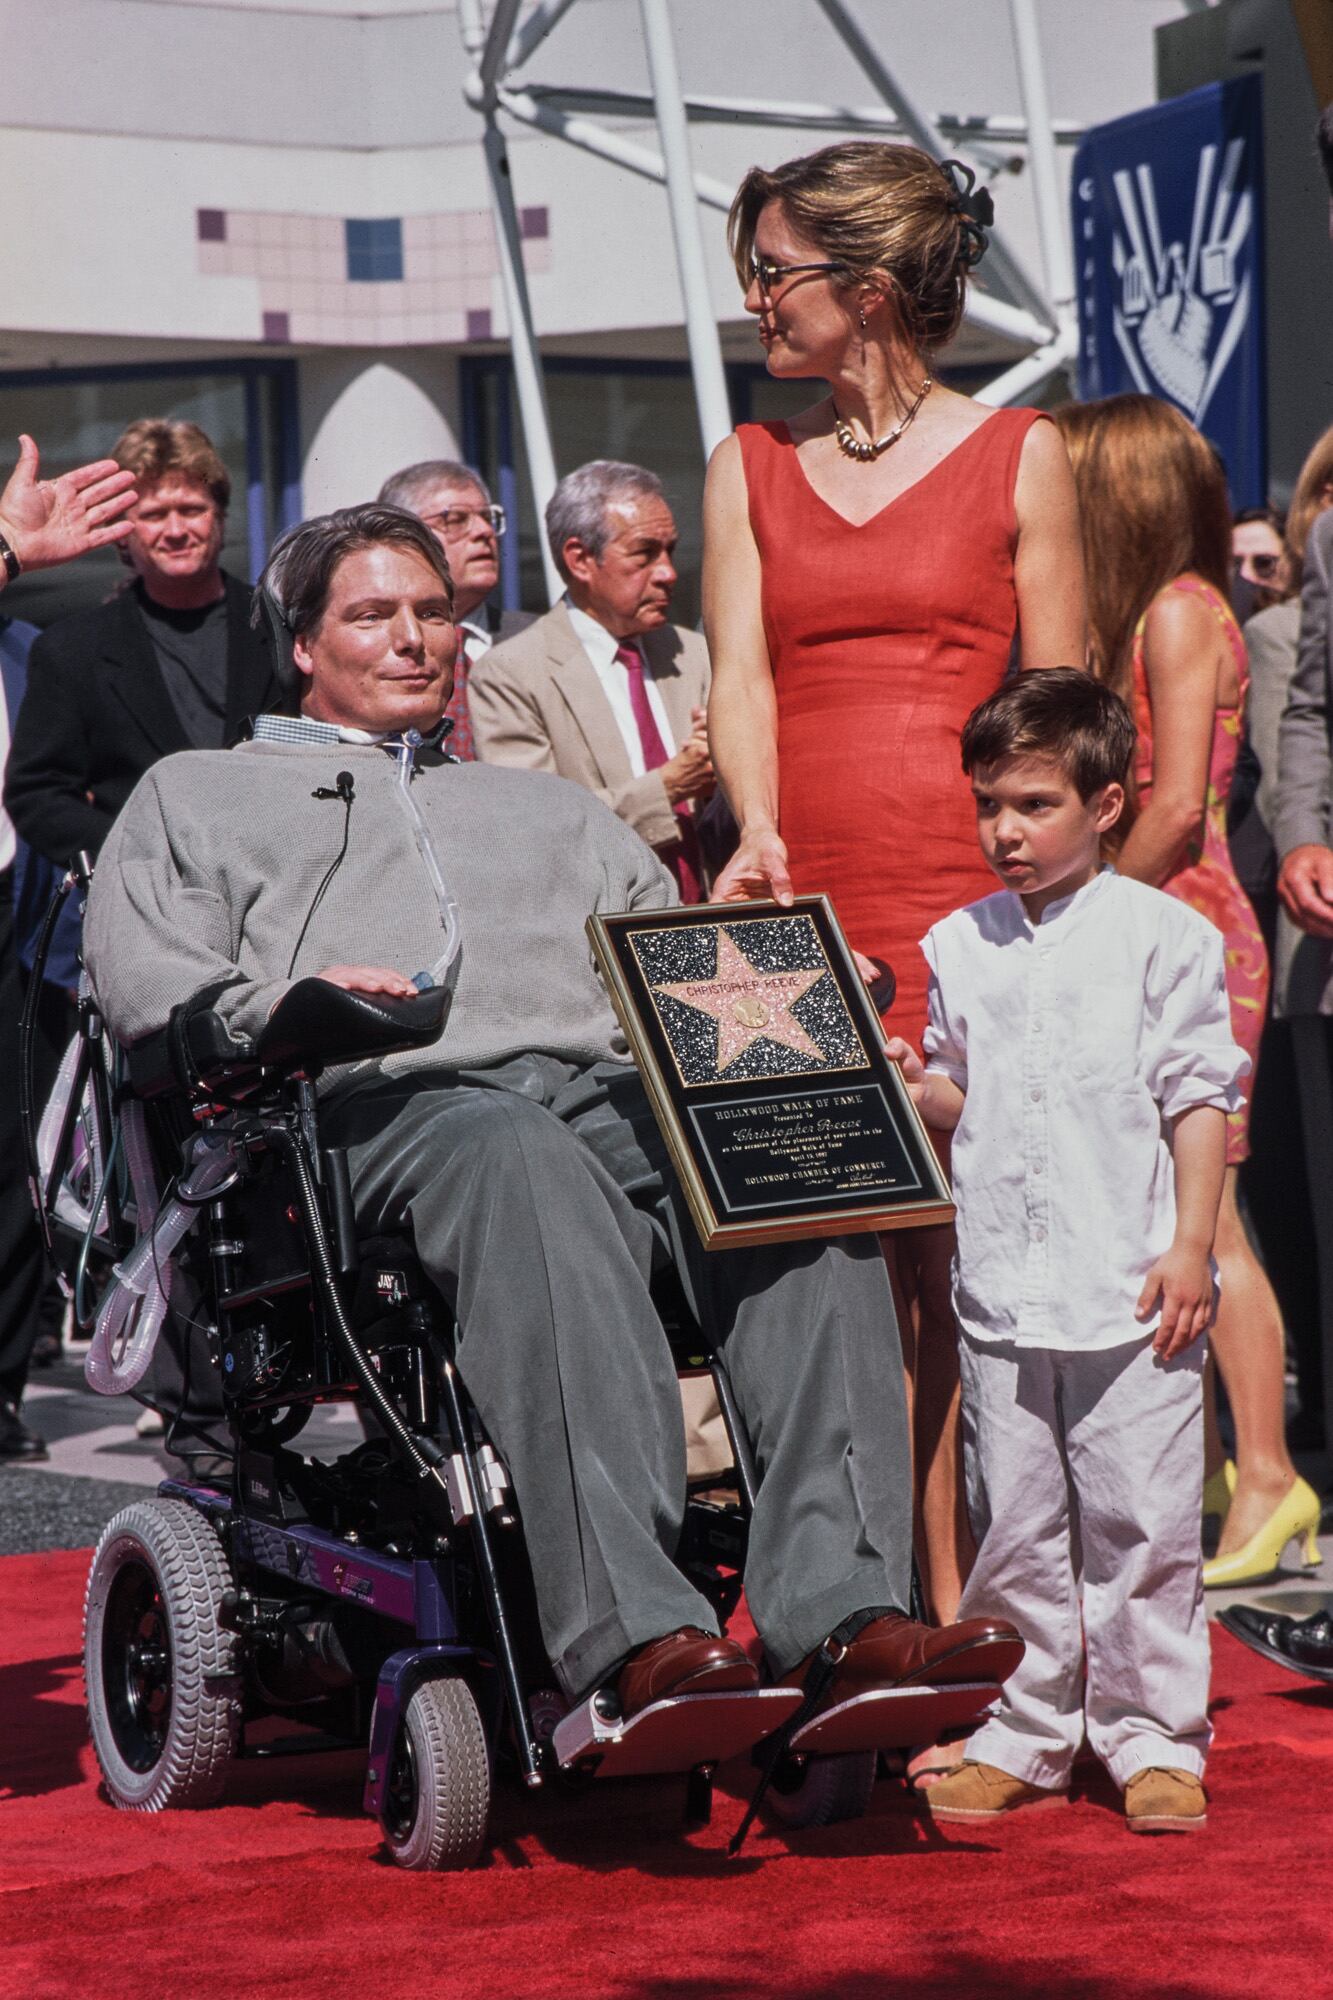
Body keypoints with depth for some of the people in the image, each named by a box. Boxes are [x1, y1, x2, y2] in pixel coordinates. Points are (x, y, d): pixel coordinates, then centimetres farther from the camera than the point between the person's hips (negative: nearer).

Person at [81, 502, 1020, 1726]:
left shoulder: (546, 809, 39)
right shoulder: (197, 799, 28)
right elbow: (142, 983, 12)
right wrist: (292, 1001, -8)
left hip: (604, 1090, 4)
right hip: (390, 1103, -4)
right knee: (525, 1162, -42)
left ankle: (841, 1605, -42)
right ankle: (634, 1631, -53)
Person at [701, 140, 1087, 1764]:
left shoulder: (1019, 457, 7)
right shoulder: (750, 470, 17)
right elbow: (739, 674, 5)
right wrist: (756, 834, -13)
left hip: (972, 911, -3)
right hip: (807, 911, 3)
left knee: (961, 1275, -7)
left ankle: (969, 1618, 0)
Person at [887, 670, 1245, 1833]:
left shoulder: (1165, 936, -2)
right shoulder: (960, 946, 10)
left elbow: (1201, 1098, -2)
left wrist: (1191, 1247, -7)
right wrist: (909, 1086, -5)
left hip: (1133, 1297, -4)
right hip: (1002, 1292, 4)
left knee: (1142, 1524, 0)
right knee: (1015, 1531, 9)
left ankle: (1154, 1742, 11)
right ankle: (1020, 1743, 19)